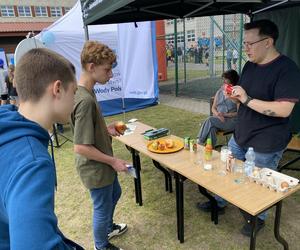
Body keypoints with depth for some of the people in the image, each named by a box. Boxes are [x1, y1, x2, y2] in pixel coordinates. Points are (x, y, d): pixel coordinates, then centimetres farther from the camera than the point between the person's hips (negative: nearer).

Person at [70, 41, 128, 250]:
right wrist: (113, 161, -20)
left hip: (103, 164, 9)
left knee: (115, 194, 30)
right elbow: (81, 147, -29)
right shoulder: (85, 100, -30)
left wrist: (106, 129, 2)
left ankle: (109, 227, 56)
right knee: (102, 208, 15)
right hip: (96, 168, -9)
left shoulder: (84, 92, 0)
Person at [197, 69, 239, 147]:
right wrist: (217, 115, -9)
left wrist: (225, 115, -17)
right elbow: (213, 108, 13)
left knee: (210, 120, -29)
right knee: (212, 128, -32)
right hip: (218, 120, 4)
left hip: (231, 121, -4)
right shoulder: (219, 92, 13)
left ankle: (200, 143, -22)